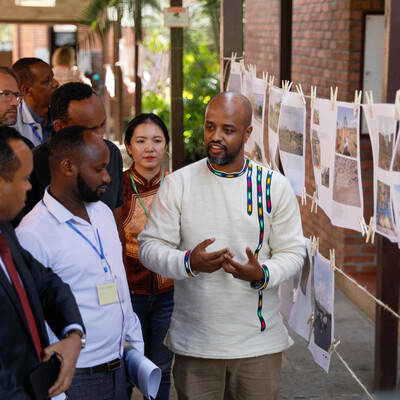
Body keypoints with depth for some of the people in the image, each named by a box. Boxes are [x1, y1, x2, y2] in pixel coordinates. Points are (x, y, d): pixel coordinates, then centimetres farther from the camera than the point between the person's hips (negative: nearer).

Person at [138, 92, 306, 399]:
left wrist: (261, 275, -20)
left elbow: (292, 252, 1)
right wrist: (189, 263, -21)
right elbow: (150, 246, -1)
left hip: (259, 340, 0)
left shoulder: (275, 186, 0)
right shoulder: (178, 183, -1)